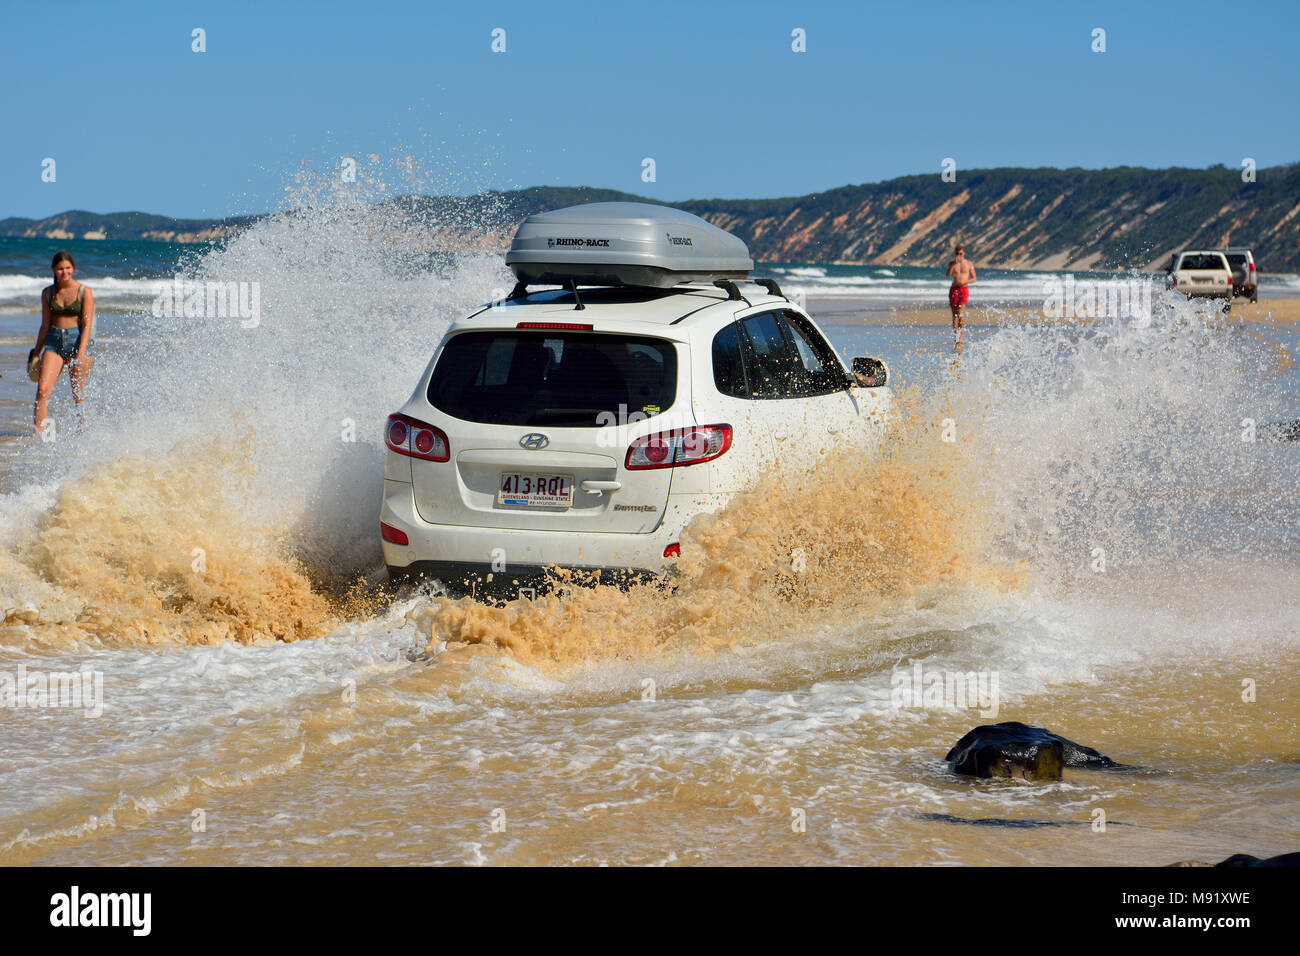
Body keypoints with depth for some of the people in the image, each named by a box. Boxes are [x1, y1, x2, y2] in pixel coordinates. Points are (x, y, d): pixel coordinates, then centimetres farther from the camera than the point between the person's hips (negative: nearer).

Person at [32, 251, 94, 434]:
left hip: (77, 341, -3)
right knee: (42, 389, -13)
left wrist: (81, 353, -18)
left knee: (78, 395, -1)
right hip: (54, 341, 3)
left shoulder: (84, 292, -3)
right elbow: (45, 326, 15)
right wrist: (36, 353, 14)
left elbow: (87, 325, -8)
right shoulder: (48, 293, 9)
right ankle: (38, 433, -16)